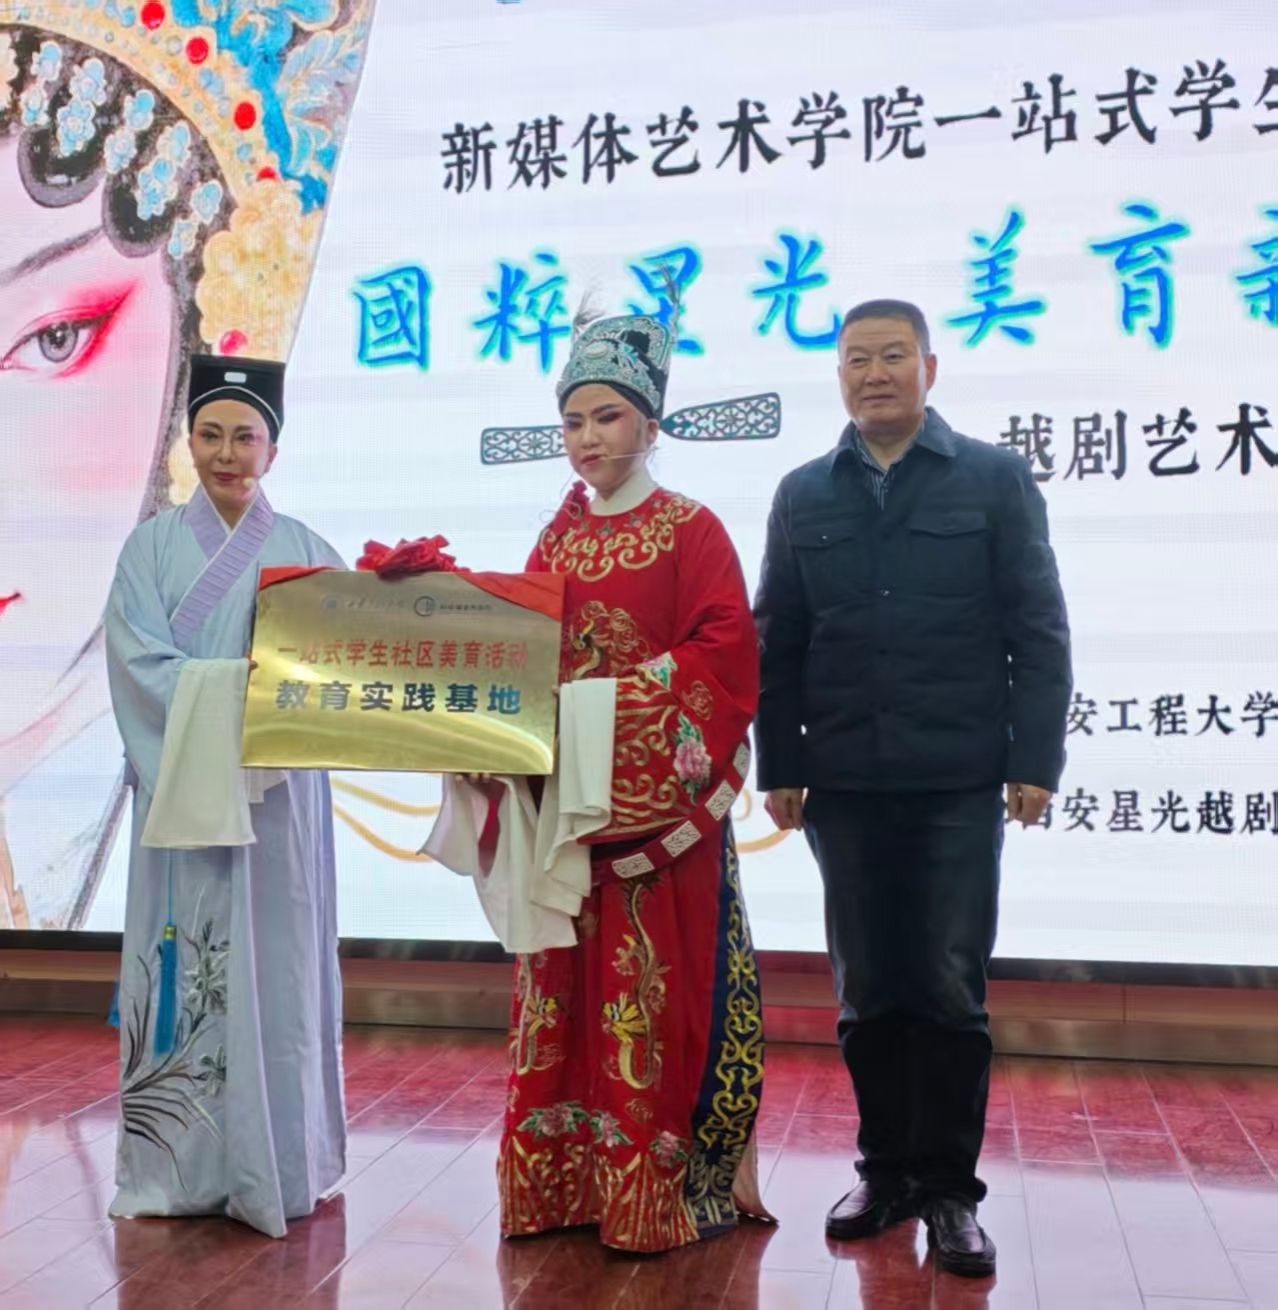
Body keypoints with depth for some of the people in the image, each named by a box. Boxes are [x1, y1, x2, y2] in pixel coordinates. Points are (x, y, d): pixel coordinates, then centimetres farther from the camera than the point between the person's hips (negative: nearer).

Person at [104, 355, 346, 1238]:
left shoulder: (305, 552, 7)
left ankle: (273, 1161, 13)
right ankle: (178, 1161, 15)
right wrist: (240, 682, -17)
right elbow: (140, 666, -6)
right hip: (184, 790, 0)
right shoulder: (152, 547, 6)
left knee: (274, 962, 2)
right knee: (185, 964, 3)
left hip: (277, 793, 0)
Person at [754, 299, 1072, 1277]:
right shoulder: (804, 495, 10)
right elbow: (778, 644, 9)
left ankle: (949, 1189, 15)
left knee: (949, 992, 1)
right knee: (869, 993, 9)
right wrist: (780, 767, 3)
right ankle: (886, 1170, 24)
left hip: (960, 786, -2)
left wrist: (1036, 761, -7)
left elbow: (1038, 633, 0)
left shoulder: (997, 480, 3)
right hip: (846, 786, 2)